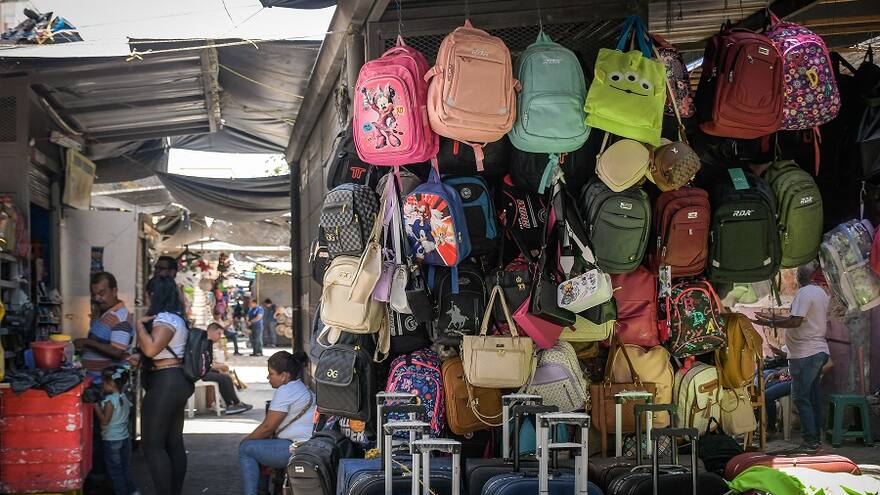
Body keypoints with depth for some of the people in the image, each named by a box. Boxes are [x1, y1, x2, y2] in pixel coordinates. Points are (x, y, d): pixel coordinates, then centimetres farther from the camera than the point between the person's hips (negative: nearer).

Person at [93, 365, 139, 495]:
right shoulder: (124, 398, 5)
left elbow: (104, 421, -20)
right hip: (125, 438, 8)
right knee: (125, 467, 16)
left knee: (115, 470, 1)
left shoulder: (109, 400, -19)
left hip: (111, 440, -8)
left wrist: (96, 406, -15)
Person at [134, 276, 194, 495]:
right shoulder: (176, 318, 16)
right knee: (174, 442, 12)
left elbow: (150, 349, -27)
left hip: (164, 383, -10)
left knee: (153, 445, -7)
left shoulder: (164, 319, -15)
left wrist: (140, 324, -15)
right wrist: (139, 359, 13)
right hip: (177, 381, 10)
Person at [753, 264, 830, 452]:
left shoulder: (804, 293, -15)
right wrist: (772, 317, 19)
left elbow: (795, 321, -23)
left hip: (805, 354, -10)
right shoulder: (821, 292, 16)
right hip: (819, 351, 10)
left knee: (801, 397, -7)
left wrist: (770, 323, -14)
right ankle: (816, 439, 17)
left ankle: (811, 441, -9)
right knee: (813, 397, 14)